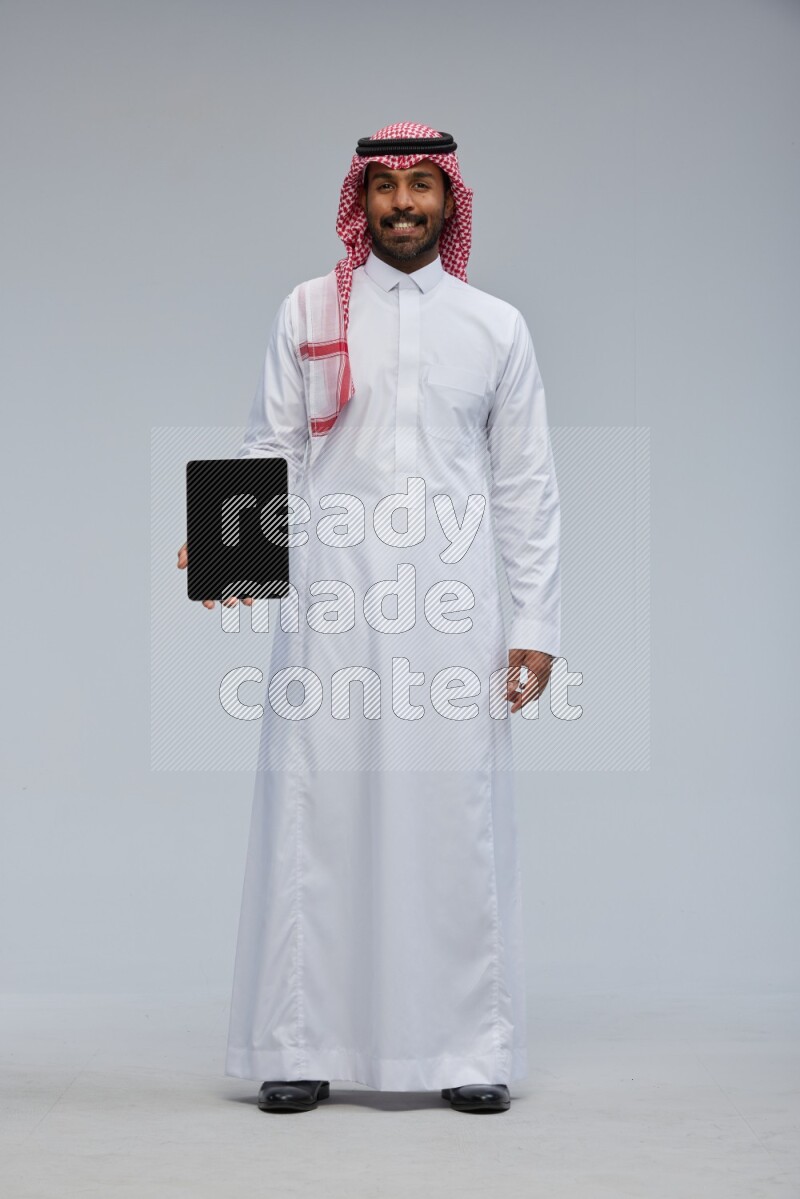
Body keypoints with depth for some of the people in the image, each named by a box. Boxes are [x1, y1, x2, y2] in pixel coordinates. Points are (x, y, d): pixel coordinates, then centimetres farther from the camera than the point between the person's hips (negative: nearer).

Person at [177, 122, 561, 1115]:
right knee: (315, 811, -1)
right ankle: (299, 1049, 9)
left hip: (451, 608, 0)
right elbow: (271, 452, 8)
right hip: (330, 602, 0)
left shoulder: (495, 327, 12)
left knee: (456, 816, 0)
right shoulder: (308, 313, 10)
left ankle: (471, 1051, 10)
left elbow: (526, 485, 11)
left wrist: (536, 625, 5)